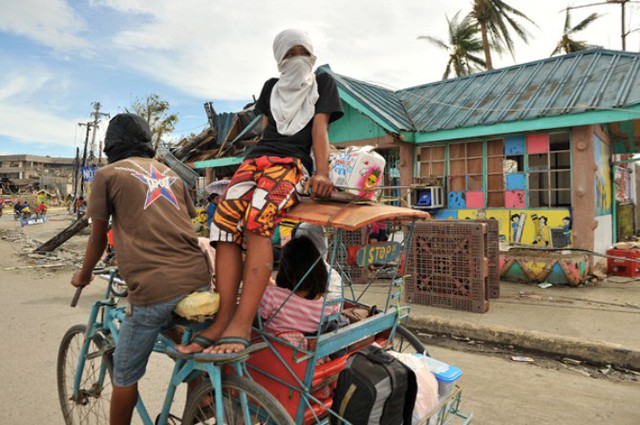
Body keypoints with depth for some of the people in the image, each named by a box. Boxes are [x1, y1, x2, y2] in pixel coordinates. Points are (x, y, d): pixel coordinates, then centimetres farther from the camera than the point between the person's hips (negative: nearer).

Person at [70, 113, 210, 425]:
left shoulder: (108, 174, 7)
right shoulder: (171, 174, 20)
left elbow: (98, 239, 12)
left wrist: (83, 276, 31)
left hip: (153, 290, -5)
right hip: (197, 280, 5)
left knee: (125, 376, 16)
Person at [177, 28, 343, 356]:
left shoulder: (323, 83, 18)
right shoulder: (271, 87, 30)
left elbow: (319, 126, 3)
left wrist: (322, 172, -13)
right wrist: (260, 163, 7)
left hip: (295, 163, -4)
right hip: (257, 157, 5)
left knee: (258, 217, -34)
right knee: (225, 218, -25)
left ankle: (241, 324, -39)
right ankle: (224, 318, -30)